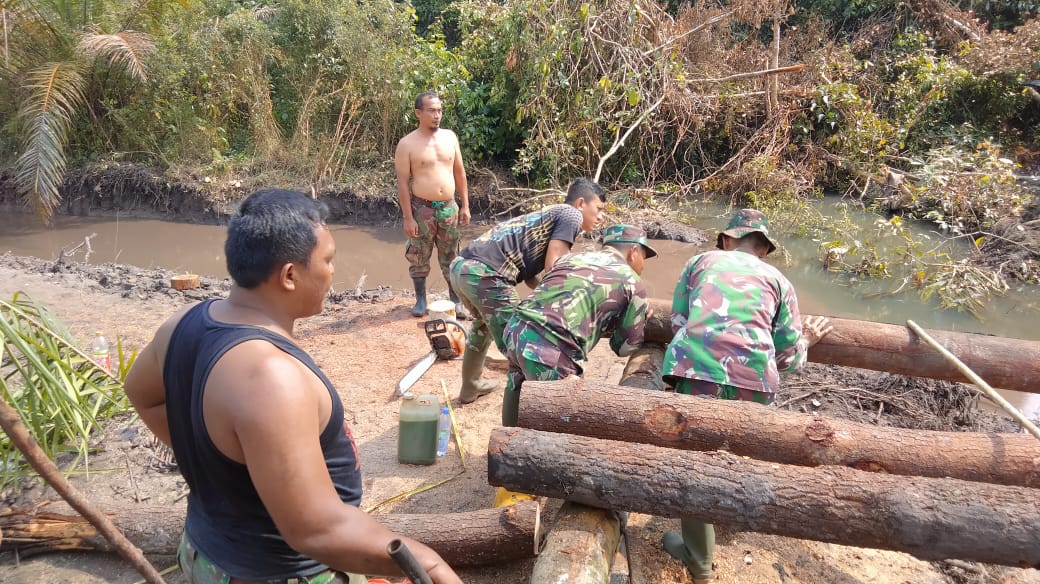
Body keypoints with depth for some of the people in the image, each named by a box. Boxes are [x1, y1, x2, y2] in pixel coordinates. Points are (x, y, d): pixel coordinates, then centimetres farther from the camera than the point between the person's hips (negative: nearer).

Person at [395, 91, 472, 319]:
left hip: (449, 207, 3)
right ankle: (420, 300, 22)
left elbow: (459, 172, 11)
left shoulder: (450, 137, 5)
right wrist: (408, 218, -13)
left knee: (451, 258, 9)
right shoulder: (407, 144, -8)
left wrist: (465, 205, 8)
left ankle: (456, 301, 18)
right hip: (422, 208, -3)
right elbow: (402, 182, -9)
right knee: (419, 257, 7)